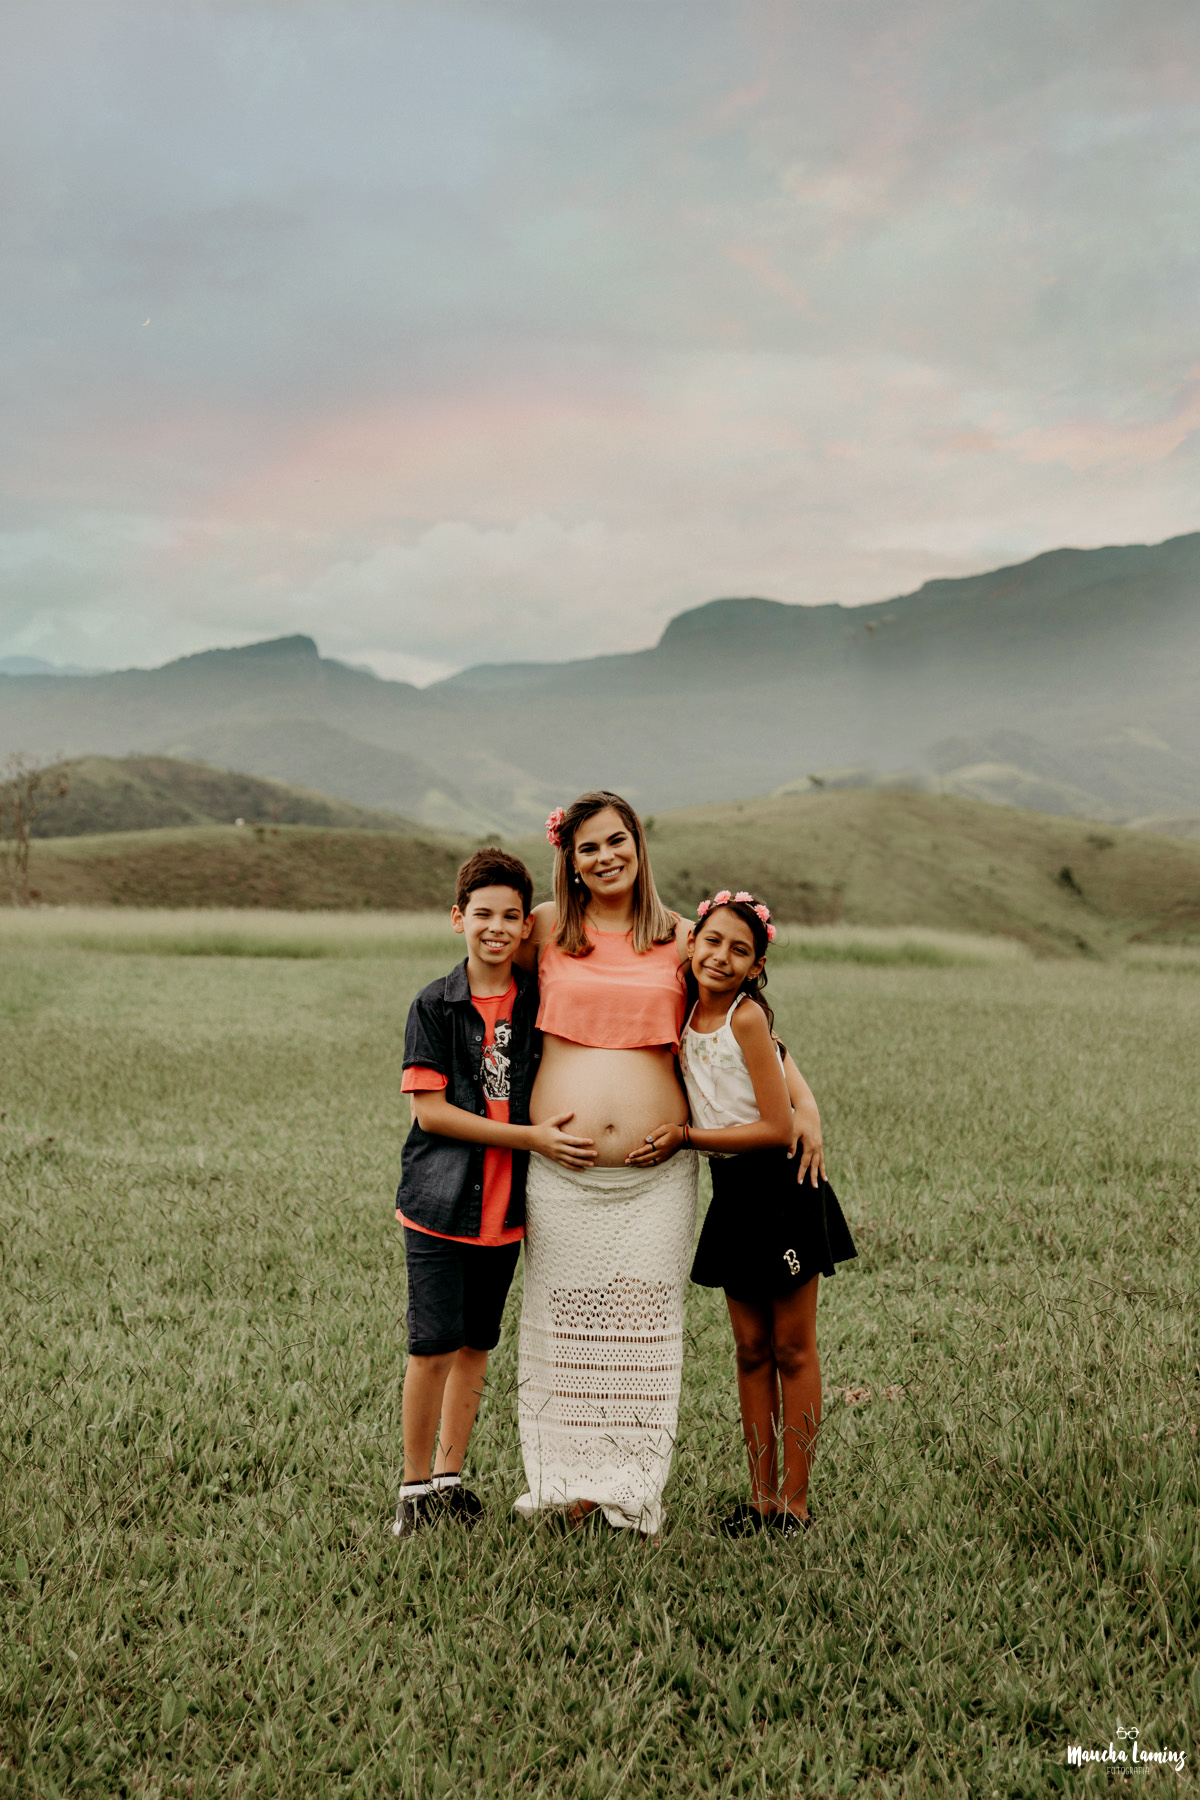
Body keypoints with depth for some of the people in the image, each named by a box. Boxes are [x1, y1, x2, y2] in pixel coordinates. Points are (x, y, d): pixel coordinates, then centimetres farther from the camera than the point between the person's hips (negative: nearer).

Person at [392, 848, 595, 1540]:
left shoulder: (539, 1002, 4)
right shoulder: (435, 1005, -5)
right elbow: (430, 1112, -10)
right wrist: (531, 1137, -13)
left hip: (507, 1204, 4)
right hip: (440, 1202, -3)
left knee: (476, 1343, 12)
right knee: (434, 1346, -5)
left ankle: (450, 1476, 25)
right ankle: (415, 1484, 10)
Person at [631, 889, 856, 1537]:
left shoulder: (747, 1017, -17)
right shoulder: (686, 1016, 3)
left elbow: (778, 1128, -19)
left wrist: (684, 1136, -16)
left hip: (783, 1188, -6)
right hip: (732, 1193, 6)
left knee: (792, 1348, 4)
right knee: (751, 1348, 11)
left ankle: (795, 1501, 13)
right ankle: (761, 1496, 20)